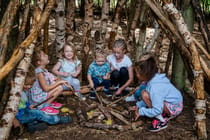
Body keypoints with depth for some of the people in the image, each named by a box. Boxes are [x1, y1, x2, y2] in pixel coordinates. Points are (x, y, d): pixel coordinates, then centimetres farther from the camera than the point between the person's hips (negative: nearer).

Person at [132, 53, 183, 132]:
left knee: (145, 94, -22)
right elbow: (151, 98, 12)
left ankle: (161, 121, -10)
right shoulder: (153, 78, -2)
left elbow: (157, 110, -28)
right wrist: (139, 105, 6)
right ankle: (166, 115, 14)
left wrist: (141, 111, -17)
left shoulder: (155, 87, -29)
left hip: (175, 107, -9)